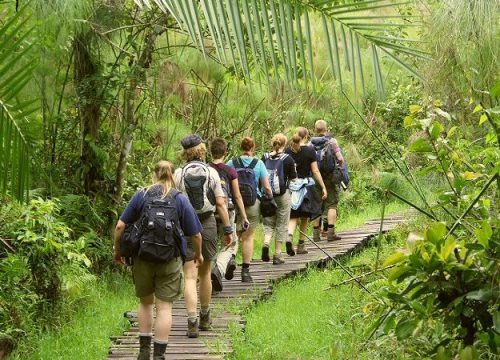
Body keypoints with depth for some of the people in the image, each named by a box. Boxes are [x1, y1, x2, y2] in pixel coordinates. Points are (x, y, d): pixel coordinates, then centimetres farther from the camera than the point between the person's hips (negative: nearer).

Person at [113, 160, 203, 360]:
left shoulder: (140, 196, 0)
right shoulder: (181, 200, -2)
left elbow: (120, 226, -3)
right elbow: (195, 234, -1)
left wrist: (117, 250, 12)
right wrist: (198, 253, 17)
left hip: (142, 258, 2)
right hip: (170, 261, -2)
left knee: (145, 303, 19)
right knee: (164, 307, 4)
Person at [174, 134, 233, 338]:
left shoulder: (178, 174, -3)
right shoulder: (211, 172, 0)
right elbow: (220, 203, -3)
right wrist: (228, 229, 2)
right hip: (207, 224, 2)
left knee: (190, 277, -3)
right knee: (205, 274, 17)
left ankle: (192, 322, -14)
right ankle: (204, 318, 29)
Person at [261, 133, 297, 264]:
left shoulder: (265, 158, 0)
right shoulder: (288, 159, -8)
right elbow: (293, 178, -3)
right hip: (282, 195, -3)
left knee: (268, 223, 15)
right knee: (281, 225, 7)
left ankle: (266, 243, -13)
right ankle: (277, 255, 8)